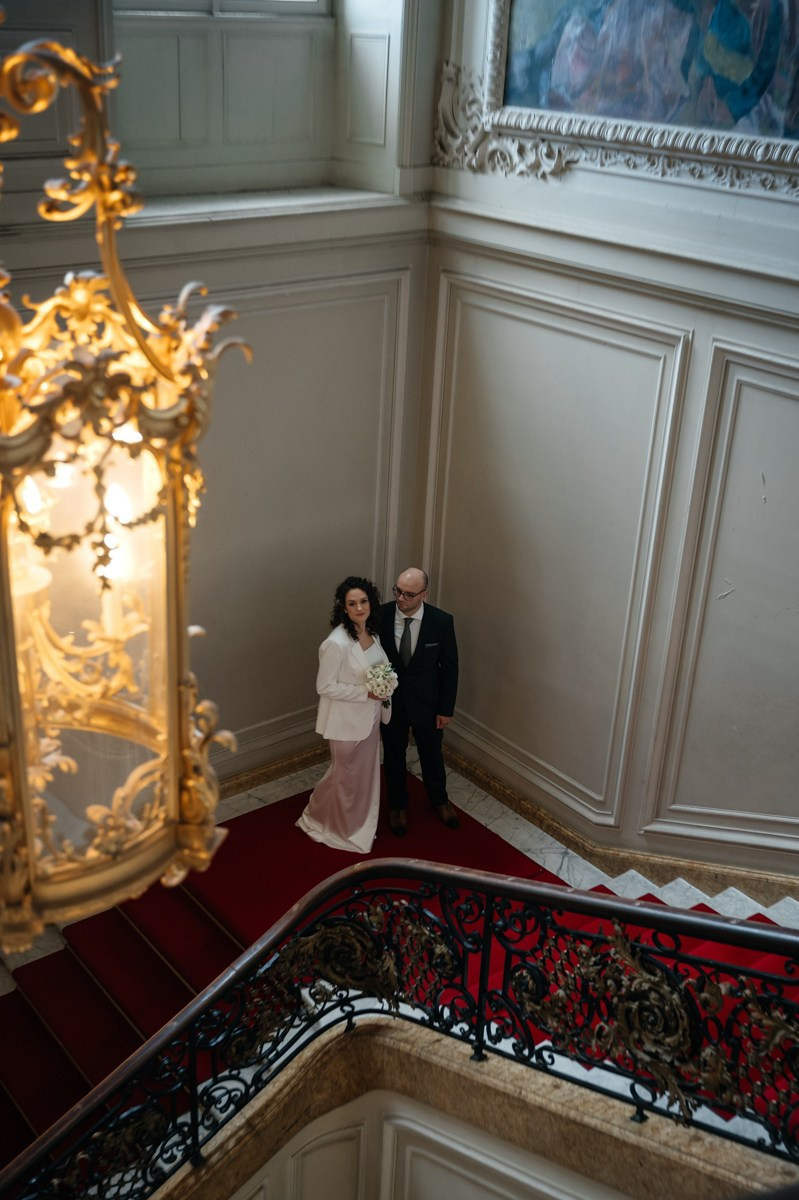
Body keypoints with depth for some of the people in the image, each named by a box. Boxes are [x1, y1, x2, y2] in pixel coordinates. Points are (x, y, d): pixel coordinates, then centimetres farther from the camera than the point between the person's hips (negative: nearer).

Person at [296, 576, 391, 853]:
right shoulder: (336, 643, -28)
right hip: (347, 720, -7)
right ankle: (341, 828, 36)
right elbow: (325, 687, -23)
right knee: (345, 775, 11)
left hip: (369, 716, 7)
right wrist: (365, 693, -25)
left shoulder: (371, 632, -3)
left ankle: (359, 823, 43)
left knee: (365, 772, 22)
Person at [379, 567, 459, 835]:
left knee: (432, 755, 21)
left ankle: (439, 800, 47)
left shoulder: (442, 621, -18)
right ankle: (398, 805, 43)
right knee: (394, 756, 19)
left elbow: (450, 667, -8)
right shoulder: (380, 616, -17)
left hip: (426, 702, 0)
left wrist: (446, 708, -5)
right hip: (390, 702, 0)